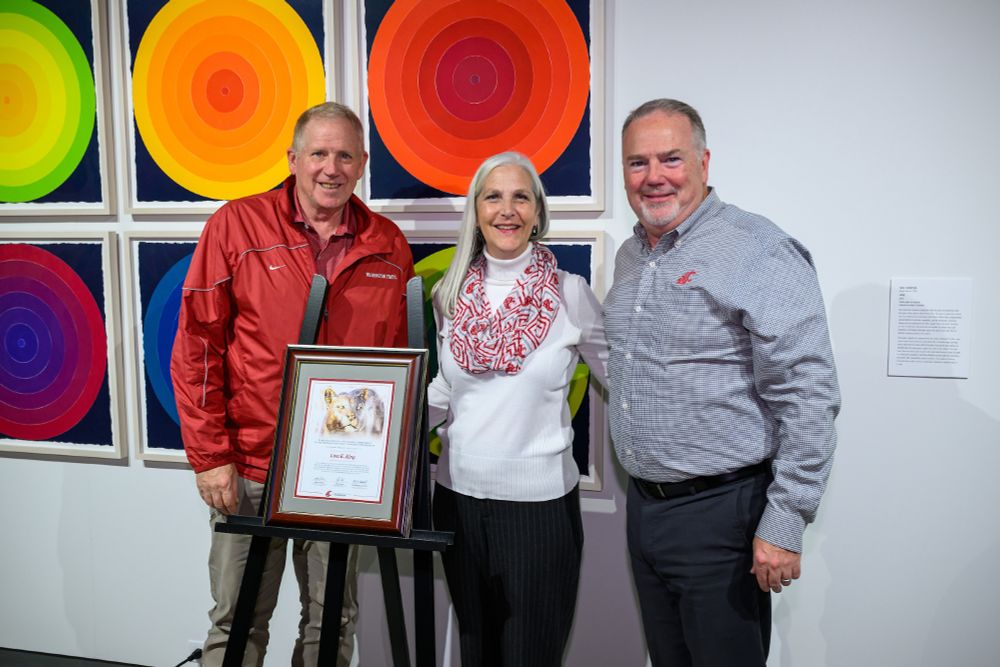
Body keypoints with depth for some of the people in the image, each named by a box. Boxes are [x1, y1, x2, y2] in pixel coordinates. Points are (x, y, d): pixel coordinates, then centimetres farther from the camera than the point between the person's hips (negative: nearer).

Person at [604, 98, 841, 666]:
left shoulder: (757, 251, -16)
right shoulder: (629, 256, 10)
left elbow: (809, 398, -19)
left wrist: (785, 524, -19)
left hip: (721, 513, -7)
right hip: (644, 506, 8)